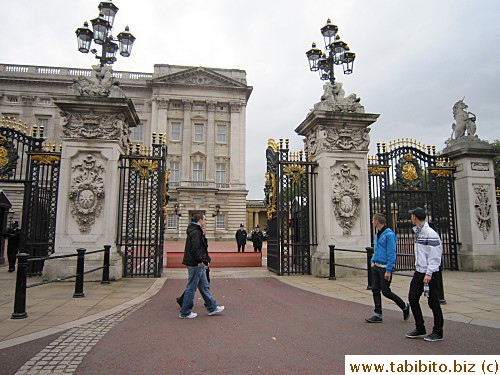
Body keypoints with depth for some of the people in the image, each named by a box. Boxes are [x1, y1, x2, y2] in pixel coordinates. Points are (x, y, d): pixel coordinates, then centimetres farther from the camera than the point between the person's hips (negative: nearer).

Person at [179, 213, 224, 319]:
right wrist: (200, 261, -16)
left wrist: (205, 260, 13)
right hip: (195, 265, -11)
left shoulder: (197, 232, 16)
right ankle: (185, 312, 10)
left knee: (204, 286, 16)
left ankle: (212, 308, 25)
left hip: (199, 265, 11)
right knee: (191, 288, -1)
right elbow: (195, 249, -25)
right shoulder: (196, 232, -17)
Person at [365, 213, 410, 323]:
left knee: (386, 291, 1)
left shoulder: (389, 234, -16)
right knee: (375, 290, 7)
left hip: (385, 268, -8)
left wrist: (388, 270, -20)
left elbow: (391, 254, -19)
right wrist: (373, 261, 12)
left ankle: (405, 306, 24)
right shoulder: (377, 234, 12)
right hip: (375, 266, 8)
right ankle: (378, 315, 14)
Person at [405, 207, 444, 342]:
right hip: (419, 272, 9)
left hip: (430, 274, -9)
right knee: (413, 298, 7)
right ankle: (420, 329, 20)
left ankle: (438, 332, 16)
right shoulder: (418, 232, 12)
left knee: (433, 302, 2)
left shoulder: (431, 234, -16)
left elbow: (435, 256, -18)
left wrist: (429, 273, -20)